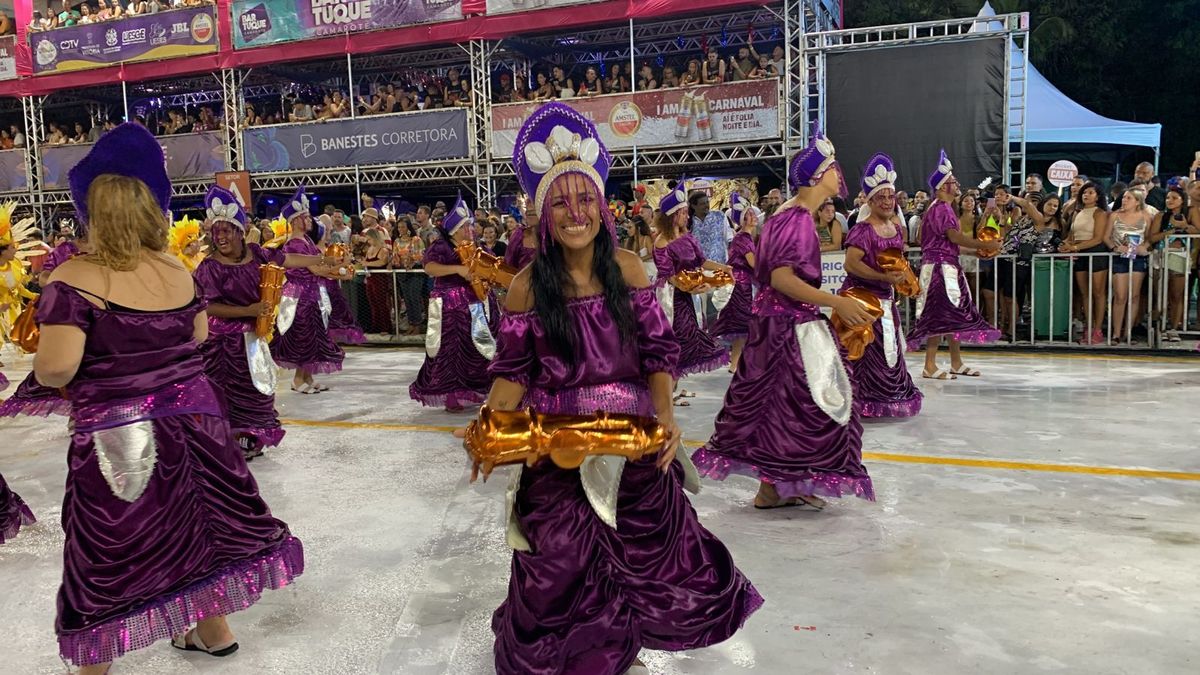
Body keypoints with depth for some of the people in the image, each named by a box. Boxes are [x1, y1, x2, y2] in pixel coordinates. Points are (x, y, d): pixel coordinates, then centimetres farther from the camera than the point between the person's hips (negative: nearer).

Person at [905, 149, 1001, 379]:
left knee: (956, 313, 12)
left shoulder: (943, 208, 19)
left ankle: (956, 363, 19)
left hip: (948, 266, 11)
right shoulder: (942, 208, -12)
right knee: (941, 315, -10)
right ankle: (930, 365, -8)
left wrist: (976, 251, 14)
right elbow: (955, 237, -21)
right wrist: (985, 245, -13)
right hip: (940, 266, -11)